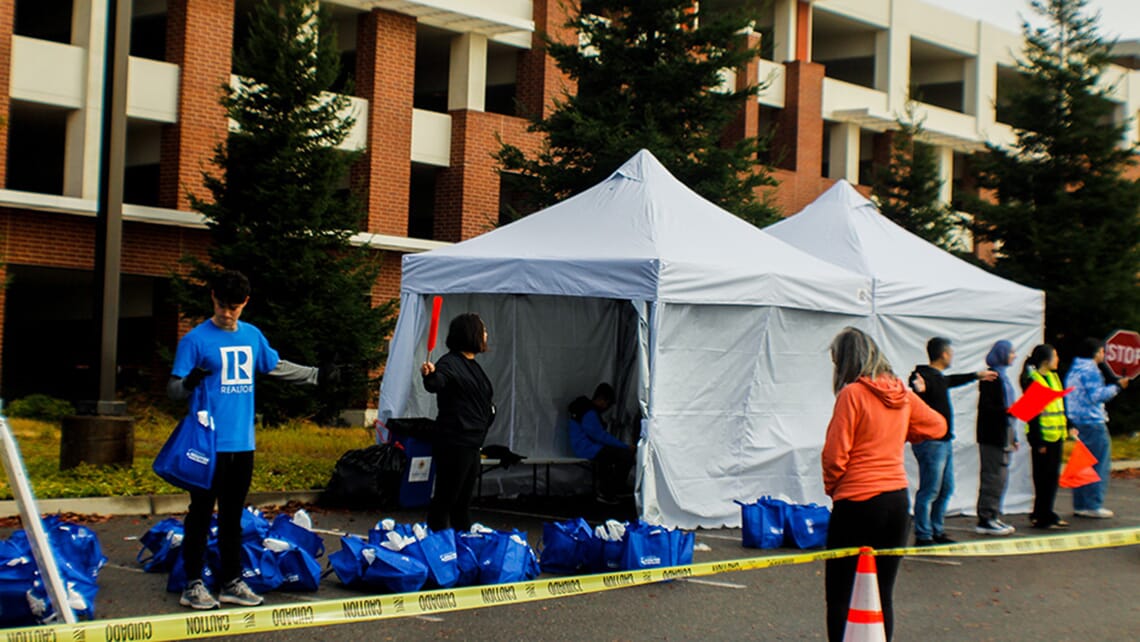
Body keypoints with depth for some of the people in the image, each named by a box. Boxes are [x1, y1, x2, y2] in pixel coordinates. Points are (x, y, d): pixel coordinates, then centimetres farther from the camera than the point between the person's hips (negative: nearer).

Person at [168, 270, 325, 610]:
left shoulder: (253, 335, 11)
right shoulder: (196, 339, -7)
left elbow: (277, 367, 27)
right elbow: (173, 388, -8)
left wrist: (318, 375, 30)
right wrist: (189, 383, -30)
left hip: (242, 442, 5)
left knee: (233, 515, 12)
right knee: (201, 514, 0)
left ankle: (232, 582, 19)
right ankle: (193, 584, 6)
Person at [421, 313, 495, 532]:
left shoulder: (473, 365, 17)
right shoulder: (450, 362, -14)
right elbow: (436, 384, -36)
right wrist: (430, 376, -54)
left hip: (472, 443, 10)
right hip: (454, 443, -10)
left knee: (464, 499, 17)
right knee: (446, 497, -8)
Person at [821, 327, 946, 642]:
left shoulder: (852, 394, -12)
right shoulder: (902, 394, 7)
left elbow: (835, 455, -13)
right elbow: (937, 426, 23)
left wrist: (831, 487, 4)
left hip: (857, 501, -6)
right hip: (897, 500, 6)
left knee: (840, 595, 1)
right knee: (882, 595, 12)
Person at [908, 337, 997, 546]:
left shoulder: (939, 377, 14)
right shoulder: (925, 376, -17)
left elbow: (951, 381, 35)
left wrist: (977, 376, 49)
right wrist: (919, 389, -62)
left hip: (944, 441, 11)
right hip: (930, 442, -11)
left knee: (945, 490, 17)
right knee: (929, 492, -8)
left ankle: (937, 532, 26)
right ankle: (923, 536, -3)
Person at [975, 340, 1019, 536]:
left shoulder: (1003, 376, 18)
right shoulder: (991, 377, -10)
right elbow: (985, 407, -18)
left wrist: (1013, 437, 20)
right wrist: (1007, 411, -30)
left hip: (1004, 433, 10)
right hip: (992, 435, -10)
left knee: (1000, 477, 11)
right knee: (994, 476, -9)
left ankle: (994, 517, 16)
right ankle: (985, 520, -6)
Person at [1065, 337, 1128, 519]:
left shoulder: (1074, 370, 17)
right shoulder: (1090, 370, -12)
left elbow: (1069, 397, 21)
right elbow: (1097, 395, -20)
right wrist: (1116, 387, -11)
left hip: (1077, 423, 9)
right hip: (1093, 423, -9)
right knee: (1099, 465, -4)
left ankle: (1079, 505, 13)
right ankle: (1094, 505, -6)